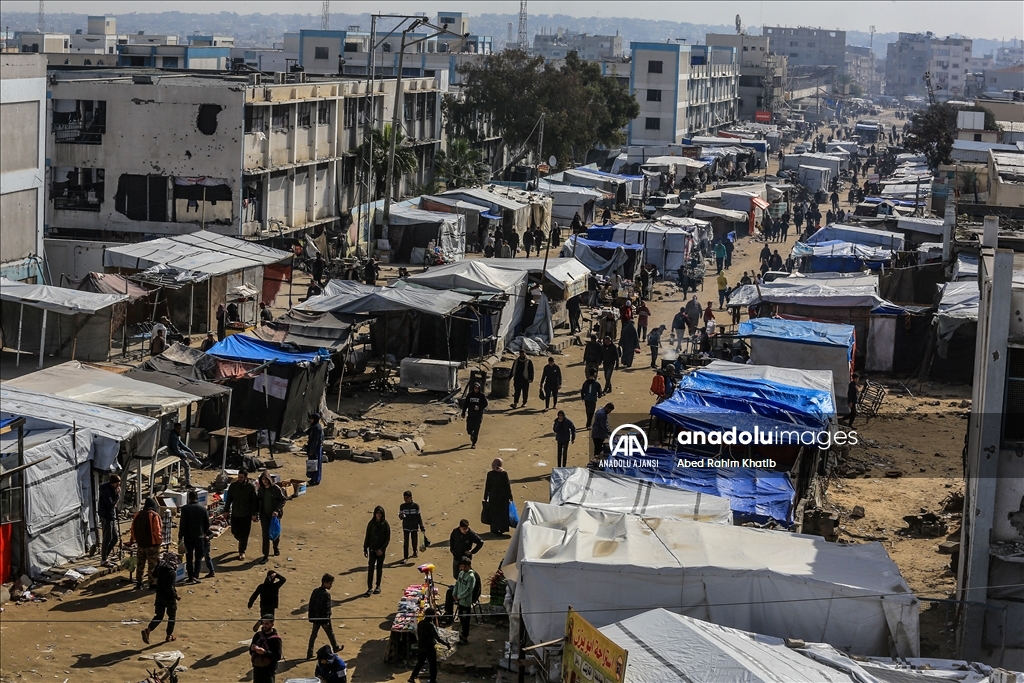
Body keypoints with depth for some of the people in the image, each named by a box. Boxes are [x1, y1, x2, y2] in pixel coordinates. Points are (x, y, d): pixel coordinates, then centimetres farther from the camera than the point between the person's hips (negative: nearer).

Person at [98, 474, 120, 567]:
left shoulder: (113, 489, 10)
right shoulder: (106, 490, -19)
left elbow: (118, 501, 18)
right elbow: (111, 504, -24)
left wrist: (118, 494, 2)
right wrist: (117, 494, -18)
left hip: (112, 516, 10)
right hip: (106, 517, -10)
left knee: (115, 537, 14)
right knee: (107, 538, -4)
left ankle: (105, 556, 24)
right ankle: (104, 560, 4)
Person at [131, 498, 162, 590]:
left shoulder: (138, 515, 6)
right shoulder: (154, 515, -13)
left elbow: (133, 529, 11)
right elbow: (157, 530, -17)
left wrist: (135, 539, 21)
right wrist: (159, 541, -5)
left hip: (140, 543, 6)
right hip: (152, 544, -6)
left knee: (140, 563, 15)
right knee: (153, 564, 1)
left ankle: (138, 583, 18)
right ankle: (152, 583, 1)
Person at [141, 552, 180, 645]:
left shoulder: (160, 567, -2)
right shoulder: (171, 572, -24)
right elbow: (170, 588, -26)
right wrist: (176, 596, -14)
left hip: (159, 595, 6)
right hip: (169, 597, -6)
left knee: (159, 615, 14)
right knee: (172, 616, 14)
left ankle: (147, 630, -6)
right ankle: (169, 636, 23)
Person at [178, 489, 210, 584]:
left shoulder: (185, 509, -10)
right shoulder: (203, 509, -4)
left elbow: (182, 524, -10)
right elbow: (207, 523, 3)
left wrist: (180, 537, -3)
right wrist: (205, 533, 20)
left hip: (188, 537, -1)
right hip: (200, 536, 1)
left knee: (189, 557, 9)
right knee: (198, 557, 10)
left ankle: (191, 577, 9)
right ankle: (196, 576, -3)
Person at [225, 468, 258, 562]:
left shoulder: (251, 487, -9)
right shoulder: (233, 485, -1)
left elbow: (254, 501, -6)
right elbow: (229, 499, 7)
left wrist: (254, 514, -9)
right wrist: (226, 510, 6)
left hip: (246, 515, -3)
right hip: (235, 514, 3)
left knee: (244, 534, -1)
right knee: (235, 532, 11)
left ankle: (242, 552, 10)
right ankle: (243, 543, 40)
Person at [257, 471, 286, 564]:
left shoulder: (276, 488, -12)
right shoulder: (260, 489, 0)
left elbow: (283, 500, -9)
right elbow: (258, 501, 10)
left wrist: (277, 510, -20)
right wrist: (256, 512, 3)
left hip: (275, 515, -2)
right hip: (264, 515, 2)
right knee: (265, 534, -3)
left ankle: (276, 549, 41)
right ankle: (266, 555, 0)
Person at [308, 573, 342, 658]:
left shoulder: (315, 591, 0)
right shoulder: (326, 594, -23)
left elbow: (311, 604, 7)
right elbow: (326, 608, -22)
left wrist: (311, 617, 14)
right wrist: (326, 621, -16)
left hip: (315, 618, 6)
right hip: (323, 618, -6)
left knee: (313, 635, 12)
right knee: (330, 633, 17)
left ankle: (309, 654, 12)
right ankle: (335, 647, 37)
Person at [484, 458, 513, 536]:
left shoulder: (490, 474, -7)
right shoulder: (504, 474, -11)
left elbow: (487, 486, -2)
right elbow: (508, 486, -7)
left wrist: (485, 497, 6)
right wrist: (510, 497, 1)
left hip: (493, 497, 1)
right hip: (503, 497, -1)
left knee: (494, 513, 11)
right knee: (503, 513, 12)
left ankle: (495, 529, 13)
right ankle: (502, 529, 14)